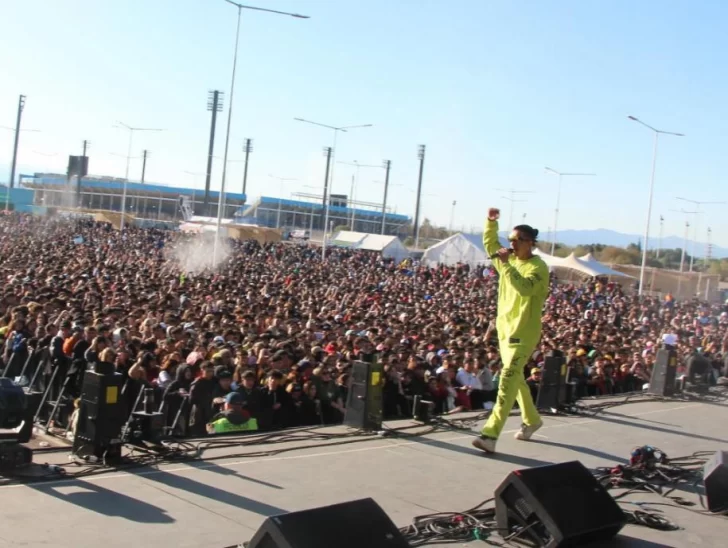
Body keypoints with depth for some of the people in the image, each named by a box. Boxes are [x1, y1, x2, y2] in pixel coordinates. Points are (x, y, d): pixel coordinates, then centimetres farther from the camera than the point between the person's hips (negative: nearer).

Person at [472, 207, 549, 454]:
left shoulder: (538, 267, -14)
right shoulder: (511, 259, 8)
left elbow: (525, 288, -32)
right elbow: (490, 244, 20)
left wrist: (506, 265, -33)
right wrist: (491, 222, 5)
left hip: (523, 333, -9)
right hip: (505, 328, 9)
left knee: (508, 380, -15)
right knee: (515, 378, 20)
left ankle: (491, 434, -22)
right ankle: (531, 420, 39)